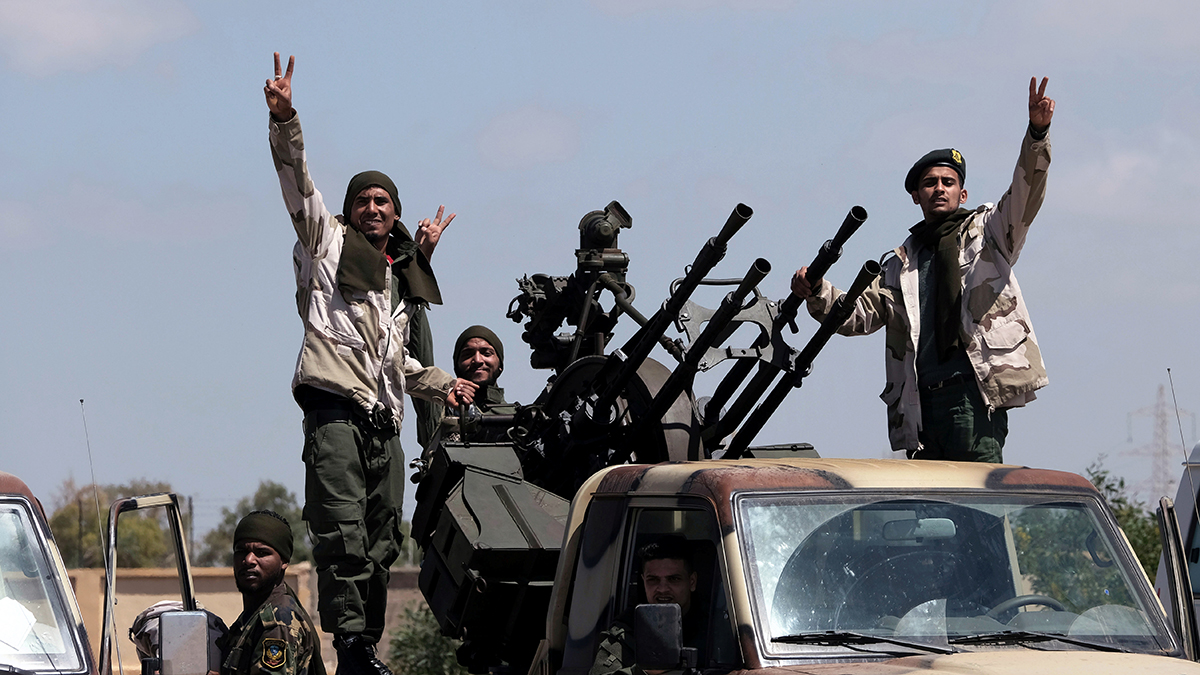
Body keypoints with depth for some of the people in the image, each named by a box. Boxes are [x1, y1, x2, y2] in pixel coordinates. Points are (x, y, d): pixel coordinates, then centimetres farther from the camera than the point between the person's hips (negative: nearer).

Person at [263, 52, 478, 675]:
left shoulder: (402, 275, 27)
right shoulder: (328, 240, 12)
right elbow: (298, 183, -4)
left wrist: (440, 384, 26)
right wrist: (284, 122, -18)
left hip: (384, 421, 7)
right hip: (336, 408, -6)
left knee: (381, 542, 4)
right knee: (343, 531, -18)